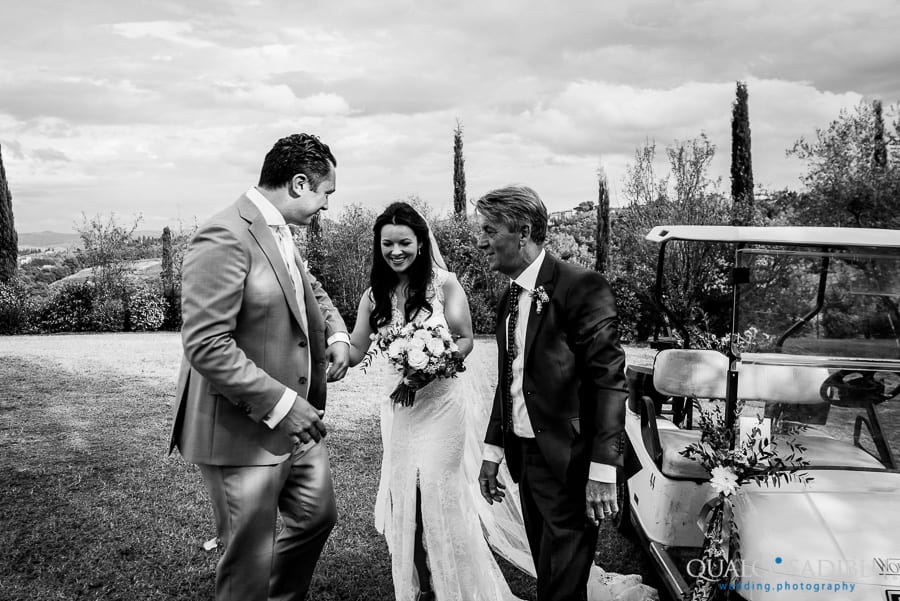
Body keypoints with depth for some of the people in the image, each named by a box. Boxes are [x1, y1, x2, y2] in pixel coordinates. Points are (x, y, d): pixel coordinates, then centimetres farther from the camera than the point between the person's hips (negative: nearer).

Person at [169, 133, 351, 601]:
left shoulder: (279, 234, 8)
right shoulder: (224, 238, -22)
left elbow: (311, 291, 25)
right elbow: (206, 347, -26)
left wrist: (336, 334, 6)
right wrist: (281, 403, -26)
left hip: (295, 419, 10)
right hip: (243, 431, -9)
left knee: (318, 515, 24)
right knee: (249, 563, 6)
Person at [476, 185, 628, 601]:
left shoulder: (581, 287, -15)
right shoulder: (510, 298, 11)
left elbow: (609, 379, -18)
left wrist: (602, 470, -21)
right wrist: (492, 452, 14)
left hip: (569, 465, -7)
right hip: (526, 458, 8)